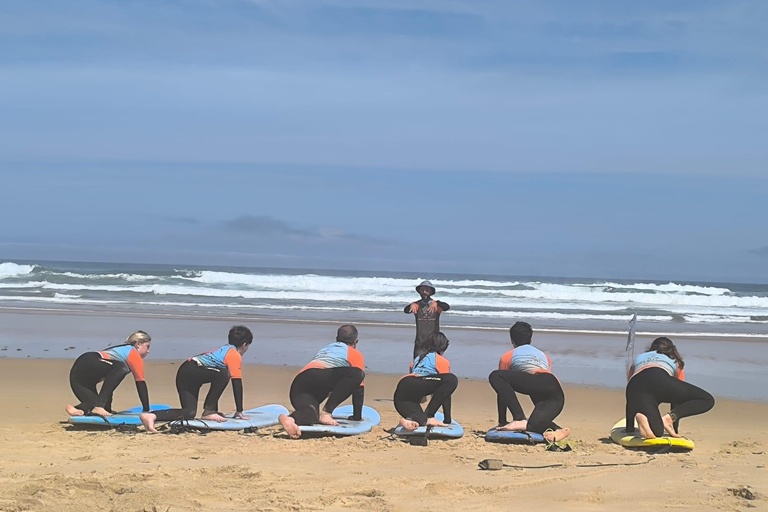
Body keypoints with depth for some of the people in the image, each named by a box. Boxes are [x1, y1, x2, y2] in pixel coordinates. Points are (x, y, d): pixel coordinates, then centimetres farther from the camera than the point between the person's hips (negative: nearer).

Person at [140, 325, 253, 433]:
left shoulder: (224, 349, 30)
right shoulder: (235, 355, 1)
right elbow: (237, 384, -1)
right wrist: (239, 411, 3)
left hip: (182, 373, 9)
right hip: (193, 371, -9)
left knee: (189, 412, -1)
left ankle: (151, 416, -17)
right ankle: (208, 411, -9)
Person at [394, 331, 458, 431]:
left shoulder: (418, 358, 36)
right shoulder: (442, 362, 16)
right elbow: (445, 393, 15)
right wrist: (447, 420, 19)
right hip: (414, 386, -7)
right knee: (452, 380, -10)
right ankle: (428, 416, -19)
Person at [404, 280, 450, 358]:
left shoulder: (437, 305, -1)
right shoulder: (417, 305, 1)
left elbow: (447, 307, -21)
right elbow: (406, 310, -16)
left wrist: (436, 304, -41)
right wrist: (411, 305, -40)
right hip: (419, 342, 1)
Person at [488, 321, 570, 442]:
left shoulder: (507, 357, 27)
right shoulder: (544, 356, 41)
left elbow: (502, 389, 29)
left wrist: (502, 421, 35)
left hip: (536, 384, -5)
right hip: (557, 397, 5)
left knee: (495, 377, 2)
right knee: (533, 425, 7)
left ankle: (519, 419, -15)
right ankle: (555, 430, -26)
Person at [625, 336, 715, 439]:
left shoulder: (637, 359, 43)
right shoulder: (676, 362, 38)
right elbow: (677, 397, 40)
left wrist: (629, 428, 47)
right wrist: (674, 428, 46)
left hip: (636, 389, 3)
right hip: (661, 381, -3)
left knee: (657, 432, 1)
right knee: (707, 400, 10)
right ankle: (669, 418, -14)